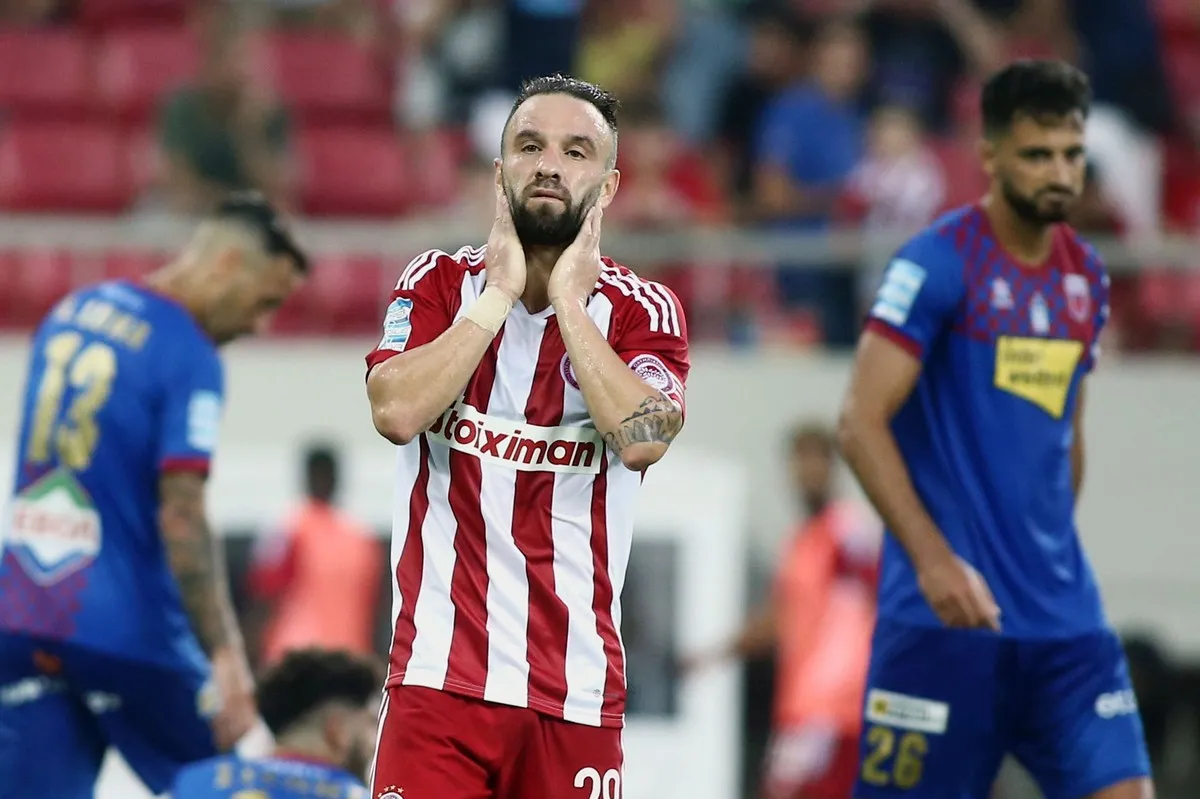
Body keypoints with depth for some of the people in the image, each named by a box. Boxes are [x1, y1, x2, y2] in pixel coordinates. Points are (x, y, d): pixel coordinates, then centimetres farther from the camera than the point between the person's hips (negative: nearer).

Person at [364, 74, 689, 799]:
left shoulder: (644, 311, 4)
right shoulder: (441, 284, 6)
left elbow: (642, 439, -16)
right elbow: (397, 412, -13)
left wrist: (569, 301, -12)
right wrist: (500, 294, -10)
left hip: (578, 685, 1)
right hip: (441, 674, -1)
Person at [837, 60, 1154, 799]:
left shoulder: (1085, 277, 12)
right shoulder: (939, 262, -9)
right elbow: (862, 423, -14)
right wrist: (934, 559, -22)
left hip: (1065, 622, 6)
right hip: (944, 617, -6)